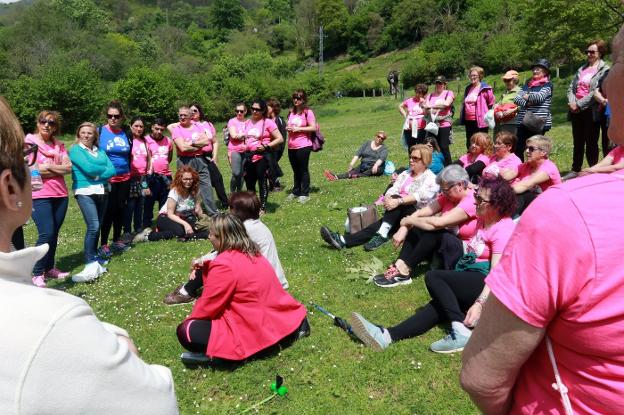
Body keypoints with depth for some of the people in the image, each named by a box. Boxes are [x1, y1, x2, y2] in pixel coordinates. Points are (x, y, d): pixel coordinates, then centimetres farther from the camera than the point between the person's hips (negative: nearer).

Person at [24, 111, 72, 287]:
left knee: (54, 233, 9)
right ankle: (37, 273, 2)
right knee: (46, 234, -10)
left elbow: (68, 168, 2)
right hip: (39, 195, -5)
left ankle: (49, 268, 21)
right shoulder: (29, 142, -1)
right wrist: (58, 169, -8)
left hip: (60, 194, 5)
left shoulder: (59, 145, 12)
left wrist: (47, 166, -10)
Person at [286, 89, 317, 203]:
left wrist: (298, 129, -16)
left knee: (303, 170, 0)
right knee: (295, 170, 16)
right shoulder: (291, 112, 12)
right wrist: (288, 128, 1)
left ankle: (305, 194, 8)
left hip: (303, 146, -6)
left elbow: (313, 128, -13)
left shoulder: (308, 112, -7)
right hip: (291, 146, 7)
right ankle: (296, 192, 27)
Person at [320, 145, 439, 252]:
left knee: (396, 198, -31)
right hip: (398, 214, 5)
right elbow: (393, 189, 3)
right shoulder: (405, 174, 18)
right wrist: (387, 199, -21)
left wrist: (398, 201, -34)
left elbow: (420, 196, -20)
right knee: (379, 225, -23)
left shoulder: (431, 179, -2)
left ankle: (382, 234, -37)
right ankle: (343, 240, -41)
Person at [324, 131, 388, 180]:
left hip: (375, 167, -2)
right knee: (354, 171, -25)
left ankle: (357, 176, -54)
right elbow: (358, 154, 0)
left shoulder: (384, 148, 4)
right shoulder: (366, 144, 12)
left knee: (378, 169, -36)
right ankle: (336, 177, -52)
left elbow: (381, 158, -16)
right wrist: (352, 164, -16)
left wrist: (376, 165, -38)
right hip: (364, 165, 2)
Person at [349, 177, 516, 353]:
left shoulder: (503, 229, -12)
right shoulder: (483, 219, 15)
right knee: (439, 305, -16)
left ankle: (461, 331, -29)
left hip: (485, 284, -7)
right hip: (471, 280, 7)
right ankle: (387, 335, -35)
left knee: (432, 277, -20)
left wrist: (479, 304, -32)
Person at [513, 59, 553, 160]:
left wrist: (526, 96, -1)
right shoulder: (528, 84, 17)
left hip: (538, 123, -5)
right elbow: (516, 99, 5)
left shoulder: (548, 85, 0)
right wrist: (527, 103, -13)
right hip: (523, 122, 6)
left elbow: (539, 97, -18)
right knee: (518, 149, 2)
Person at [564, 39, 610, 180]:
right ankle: (575, 171, 17)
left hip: (591, 110, -6)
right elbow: (571, 87, 11)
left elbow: (597, 92, -14)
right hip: (576, 110, 6)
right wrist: (572, 102, -7)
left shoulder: (604, 70, -3)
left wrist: (579, 104, -15)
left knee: (591, 143, -1)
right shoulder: (582, 69, 16)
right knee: (578, 142, 11)